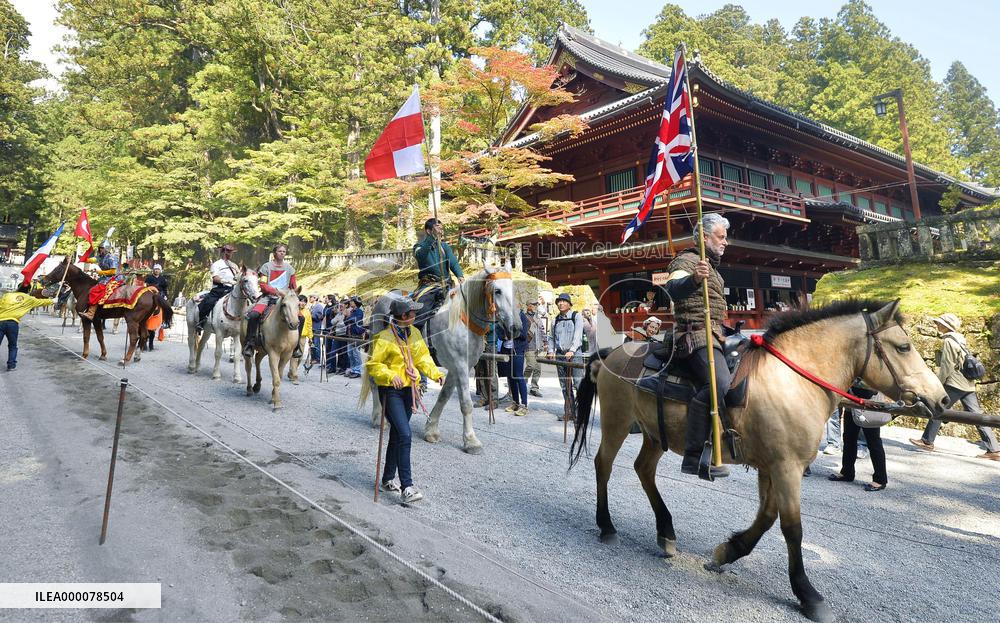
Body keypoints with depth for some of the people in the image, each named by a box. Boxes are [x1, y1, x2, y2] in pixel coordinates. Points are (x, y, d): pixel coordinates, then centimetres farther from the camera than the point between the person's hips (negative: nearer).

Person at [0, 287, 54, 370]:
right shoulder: (29, 299, 14)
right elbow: (41, 301, 30)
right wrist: (52, 301, 48)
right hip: (13, 323, 0)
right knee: (12, 346, 16)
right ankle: (11, 365, 11)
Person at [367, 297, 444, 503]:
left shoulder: (414, 333, 7)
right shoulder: (384, 338, -14)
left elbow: (423, 357, 13)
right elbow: (373, 364, -12)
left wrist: (436, 374, -2)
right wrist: (390, 376, -27)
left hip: (408, 390, 7)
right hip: (391, 392, -7)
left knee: (397, 436, 16)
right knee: (405, 435, -17)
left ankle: (387, 480, 30)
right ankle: (406, 487, -13)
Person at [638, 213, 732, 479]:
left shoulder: (712, 267, 27)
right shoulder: (686, 260, -5)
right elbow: (672, 289, -27)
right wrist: (694, 279, -47)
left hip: (713, 335, 10)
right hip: (697, 335, -10)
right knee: (719, 384, -29)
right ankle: (694, 457, -28)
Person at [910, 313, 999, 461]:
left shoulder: (948, 341, -12)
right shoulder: (959, 340, 16)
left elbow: (947, 366, -15)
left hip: (955, 384, -9)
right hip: (968, 384, 9)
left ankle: (927, 441, 8)